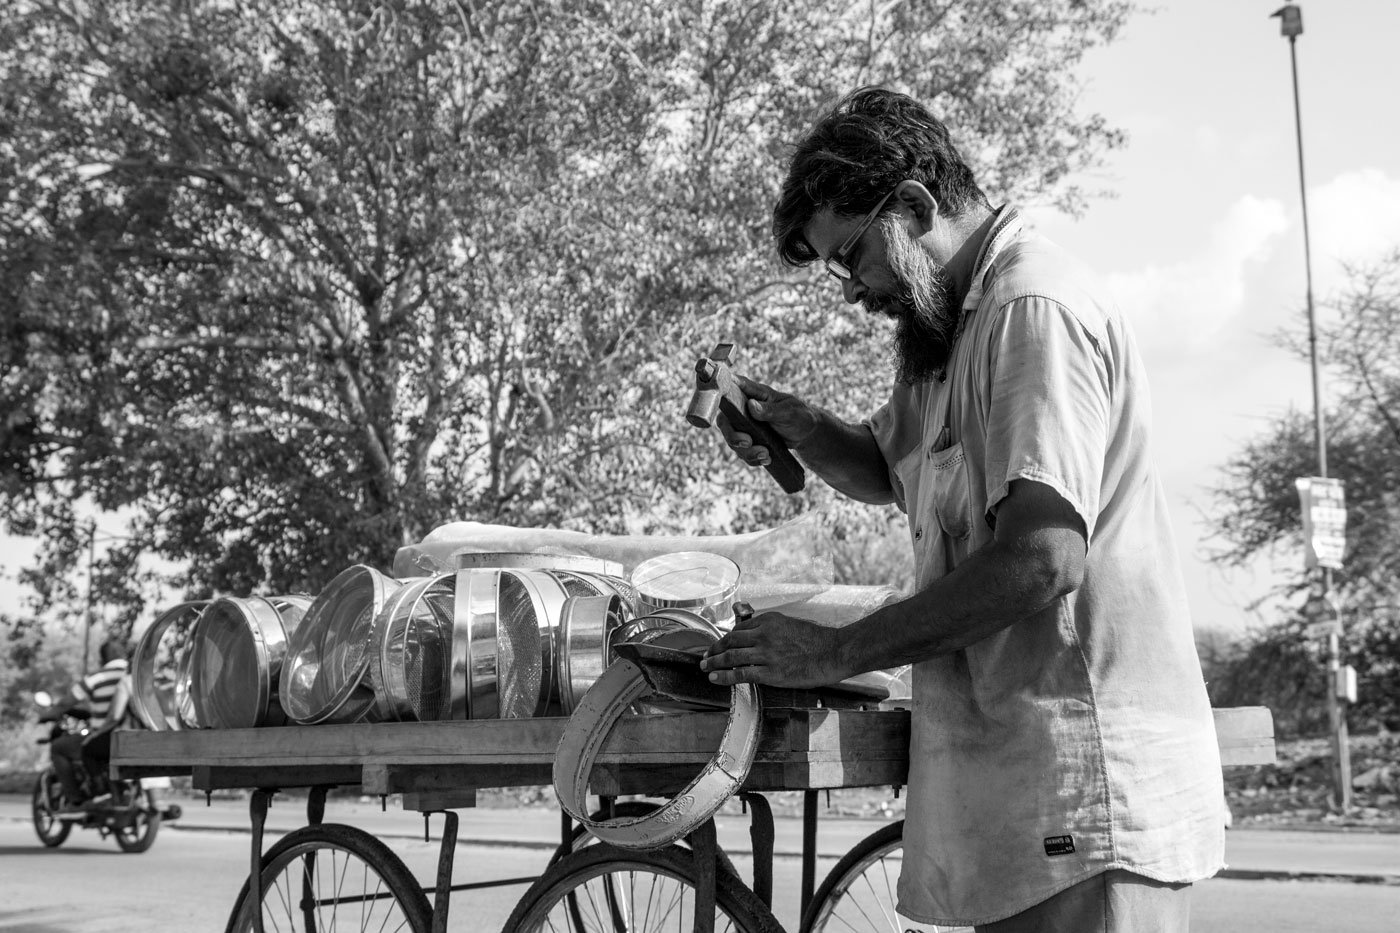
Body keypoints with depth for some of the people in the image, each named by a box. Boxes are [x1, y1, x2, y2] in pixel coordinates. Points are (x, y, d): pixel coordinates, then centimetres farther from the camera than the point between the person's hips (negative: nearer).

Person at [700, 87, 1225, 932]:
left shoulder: (1034, 310, -14)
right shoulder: (957, 321, 18)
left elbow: (1042, 559, -24)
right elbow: (890, 471, 29)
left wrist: (835, 653, -16)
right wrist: (797, 427, 7)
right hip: (1018, 779, 9)